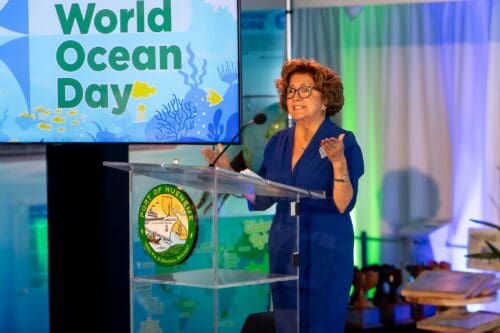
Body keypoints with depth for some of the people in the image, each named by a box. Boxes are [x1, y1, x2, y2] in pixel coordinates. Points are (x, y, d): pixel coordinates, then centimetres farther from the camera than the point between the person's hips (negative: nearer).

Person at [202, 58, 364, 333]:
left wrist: (338, 163, -28)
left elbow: (344, 205, -15)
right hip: (283, 253, 6)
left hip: (325, 255, -5)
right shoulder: (278, 143, 9)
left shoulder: (344, 142, -8)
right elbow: (260, 200, 12)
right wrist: (227, 171, 3)